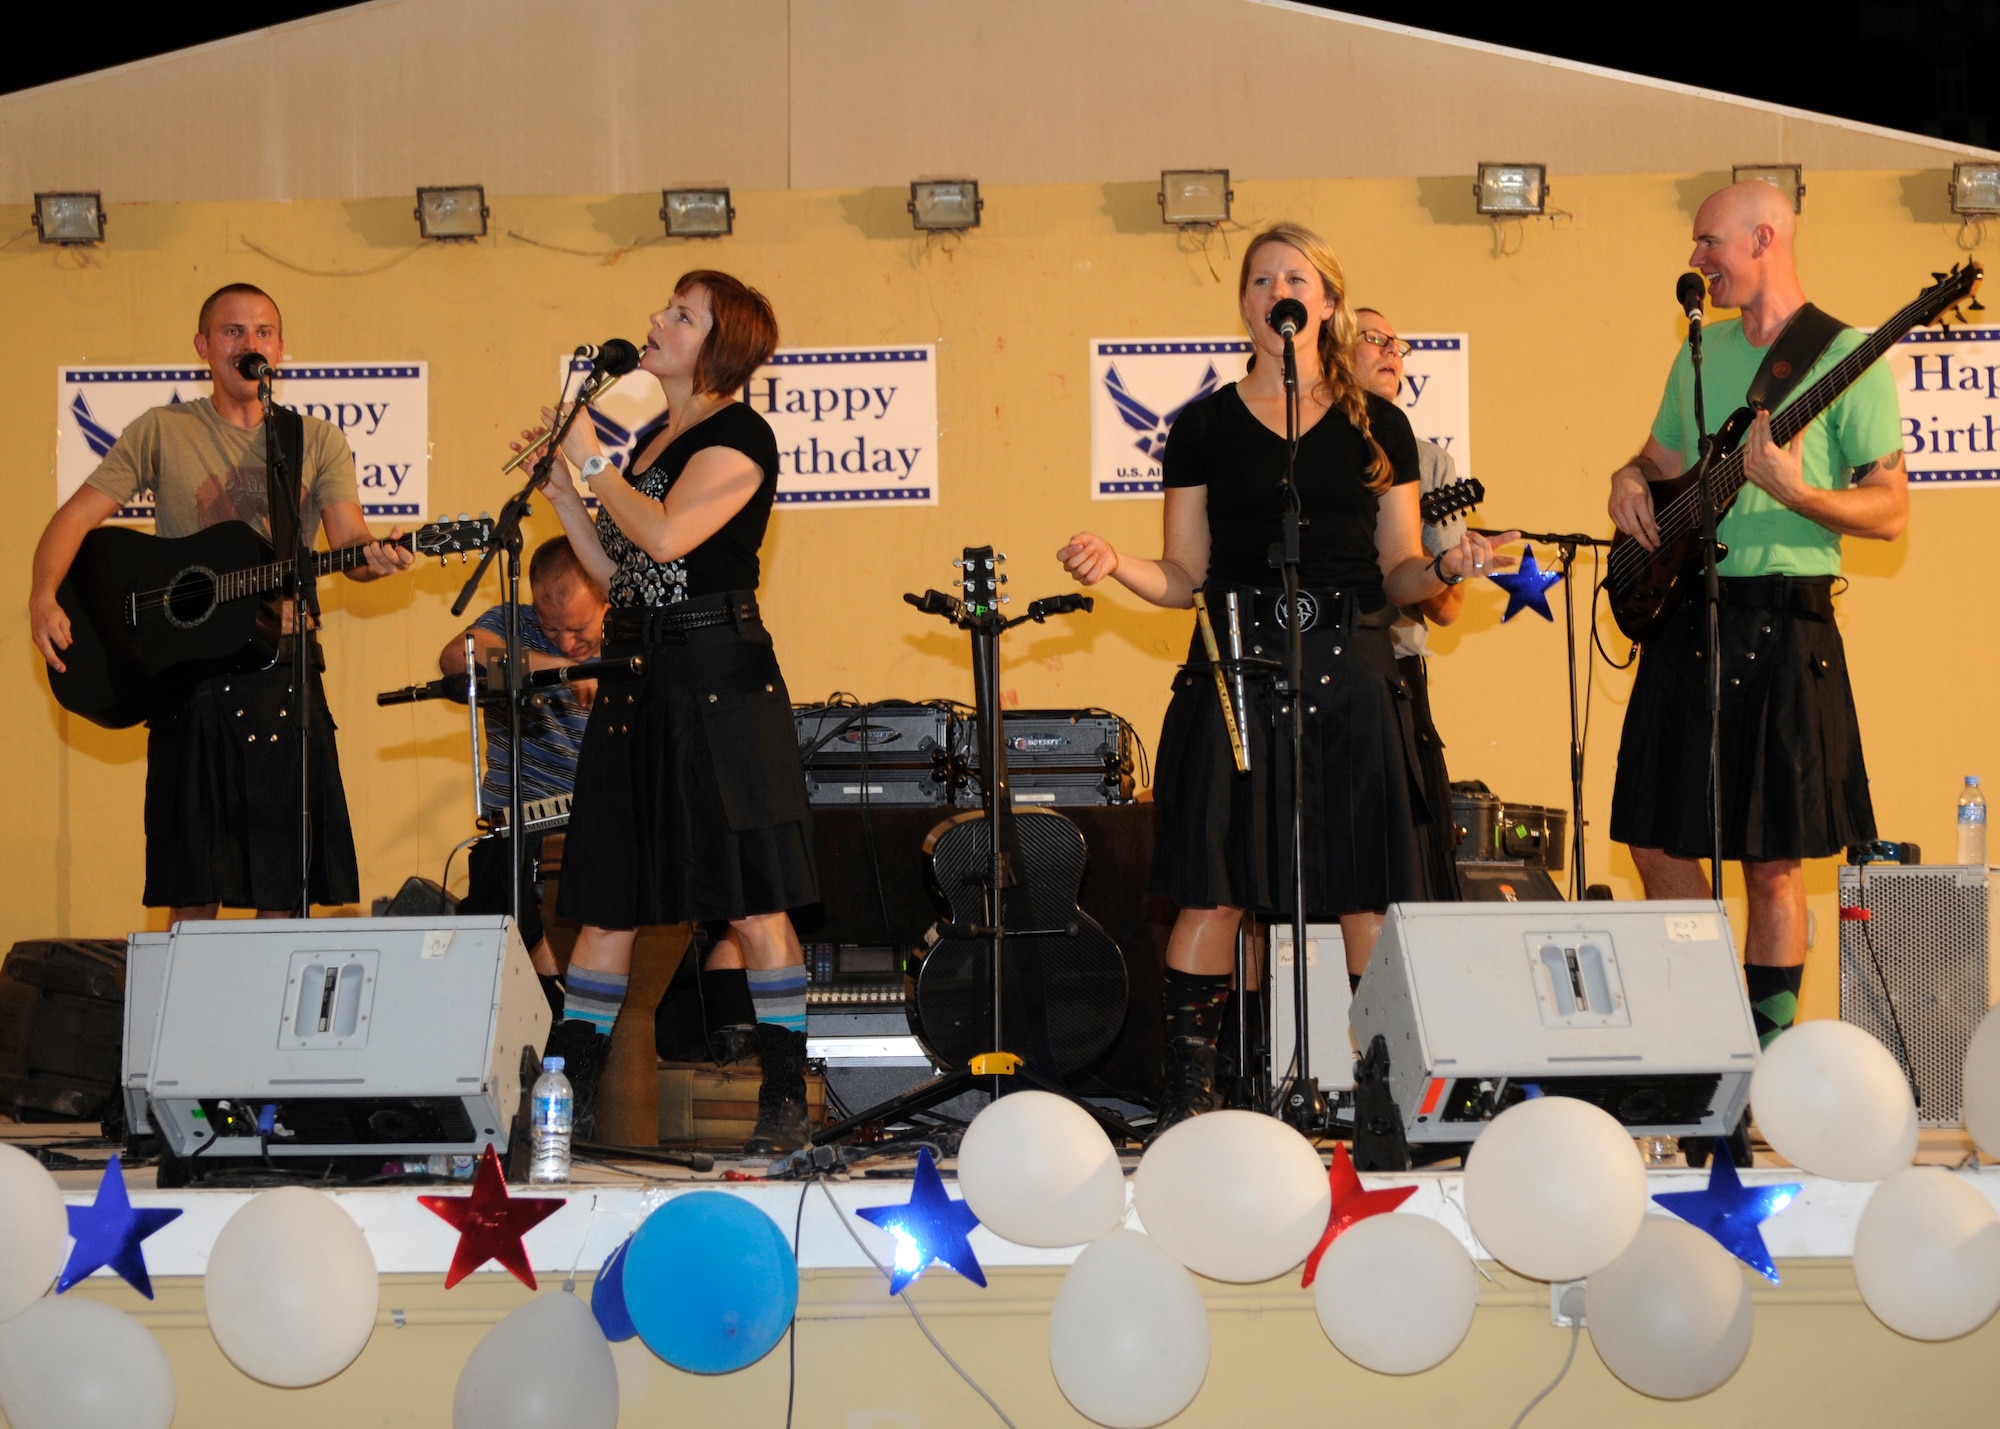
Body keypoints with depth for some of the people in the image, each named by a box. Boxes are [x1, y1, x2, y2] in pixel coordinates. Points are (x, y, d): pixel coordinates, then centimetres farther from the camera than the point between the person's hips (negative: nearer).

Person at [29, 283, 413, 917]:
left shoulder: (318, 442, 10)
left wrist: (374, 557, -25)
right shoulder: (163, 431, 7)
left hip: (284, 677, 1)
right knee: (194, 894, -2)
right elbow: (76, 516, 3)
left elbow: (349, 540, -1)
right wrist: (44, 598, -14)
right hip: (188, 678, -1)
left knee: (285, 893, -2)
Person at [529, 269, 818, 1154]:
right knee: (605, 896, 9)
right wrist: (560, 488, 10)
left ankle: (785, 1098, -2)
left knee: (750, 899, -7)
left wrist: (592, 461, -9)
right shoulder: (656, 441, 19)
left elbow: (666, 535, -21)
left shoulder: (737, 435, -7)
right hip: (637, 677, 8)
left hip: (718, 680, -8)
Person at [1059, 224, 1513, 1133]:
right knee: (1213, 887, -7)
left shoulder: (1378, 426, 12)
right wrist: (1115, 565, -9)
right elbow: (1184, 577, 9)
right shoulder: (1205, 426, 10)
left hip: (1350, 672, 1)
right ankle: (1188, 1090, -1)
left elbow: (1395, 573, 11)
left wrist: (1444, 570, -9)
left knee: (1366, 893, -2)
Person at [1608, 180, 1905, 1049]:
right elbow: (1660, 462, 27)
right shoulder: (1699, 356, 15)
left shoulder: (1847, 360, -5)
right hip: (1683, 618, 6)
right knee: (1657, 841, 7)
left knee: (1772, 861, -3)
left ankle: (1767, 1050, 8)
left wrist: (1796, 493, -24)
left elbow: (1890, 512, -8)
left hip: (1785, 626, -6)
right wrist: (1629, 481, 4)